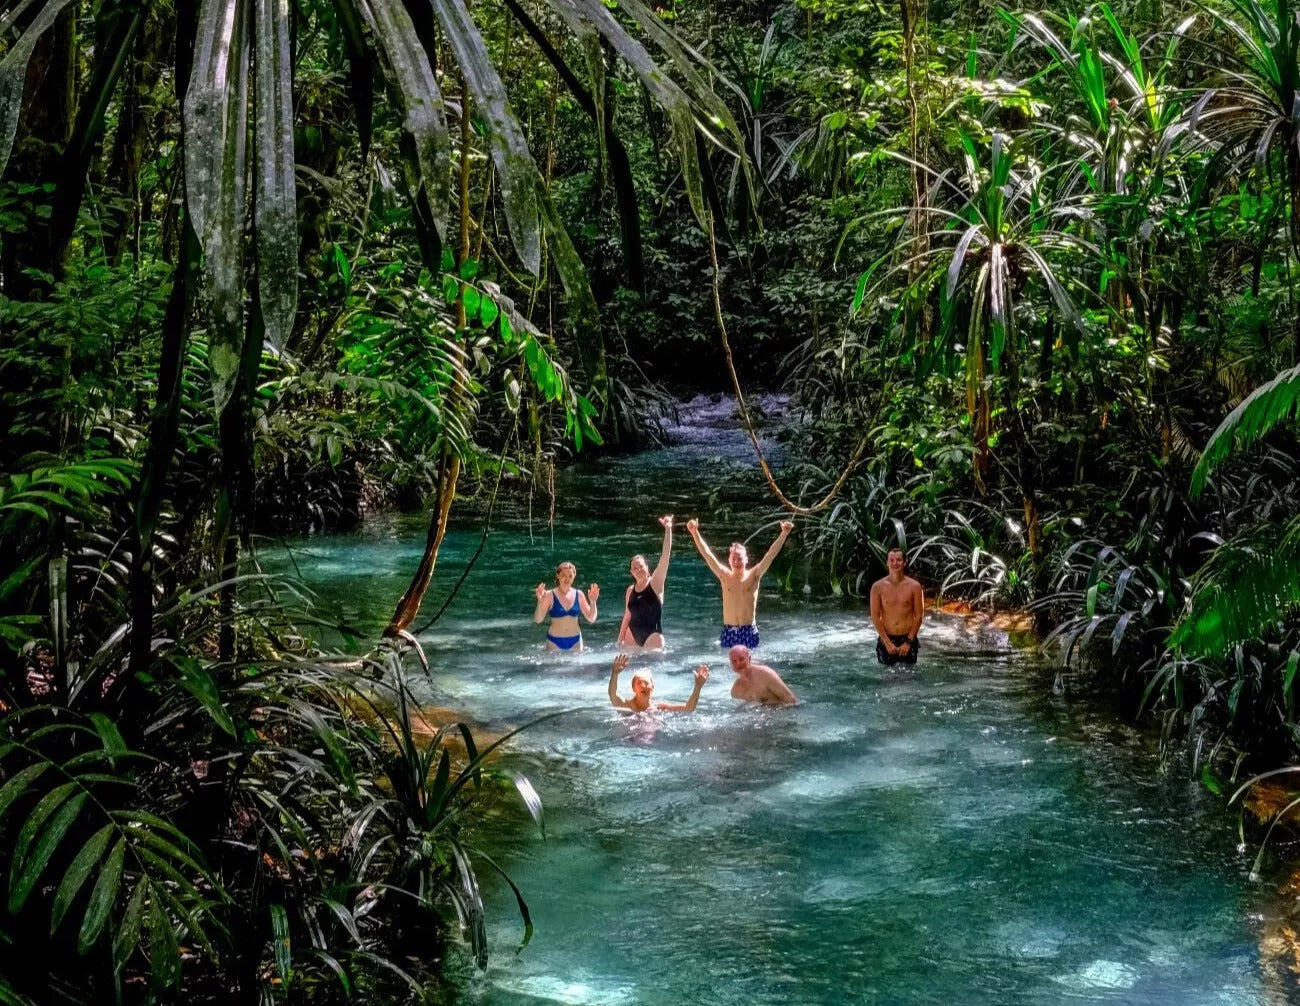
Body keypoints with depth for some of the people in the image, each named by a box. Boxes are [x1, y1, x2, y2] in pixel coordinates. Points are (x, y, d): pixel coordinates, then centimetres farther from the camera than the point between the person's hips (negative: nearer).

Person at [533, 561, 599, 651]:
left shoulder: (579, 595, 2)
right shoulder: (550, 595, -7)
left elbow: (591, 618, 4)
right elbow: (538, 620, -10)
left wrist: (593, 602, -12)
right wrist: (540, 602, -25)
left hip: (575, 641, 3)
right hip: (555, 642, -2)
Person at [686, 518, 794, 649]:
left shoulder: (753, 576, 0)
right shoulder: (725, 576, 2)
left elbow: (771, 554, -8)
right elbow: (707, 554, -4)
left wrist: (784, 534, -18)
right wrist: (695, 533, -13)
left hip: (749, 631, -1)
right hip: (728, 631, 1)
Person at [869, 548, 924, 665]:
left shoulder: (914, 586, -2)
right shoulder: (878, 587, -2)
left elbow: (918, 616, -1)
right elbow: (875, 616, -3)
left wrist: (908, 642, -8)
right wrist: (887, 642, -10)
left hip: (908, 639, 0)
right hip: (886, 640, 0)